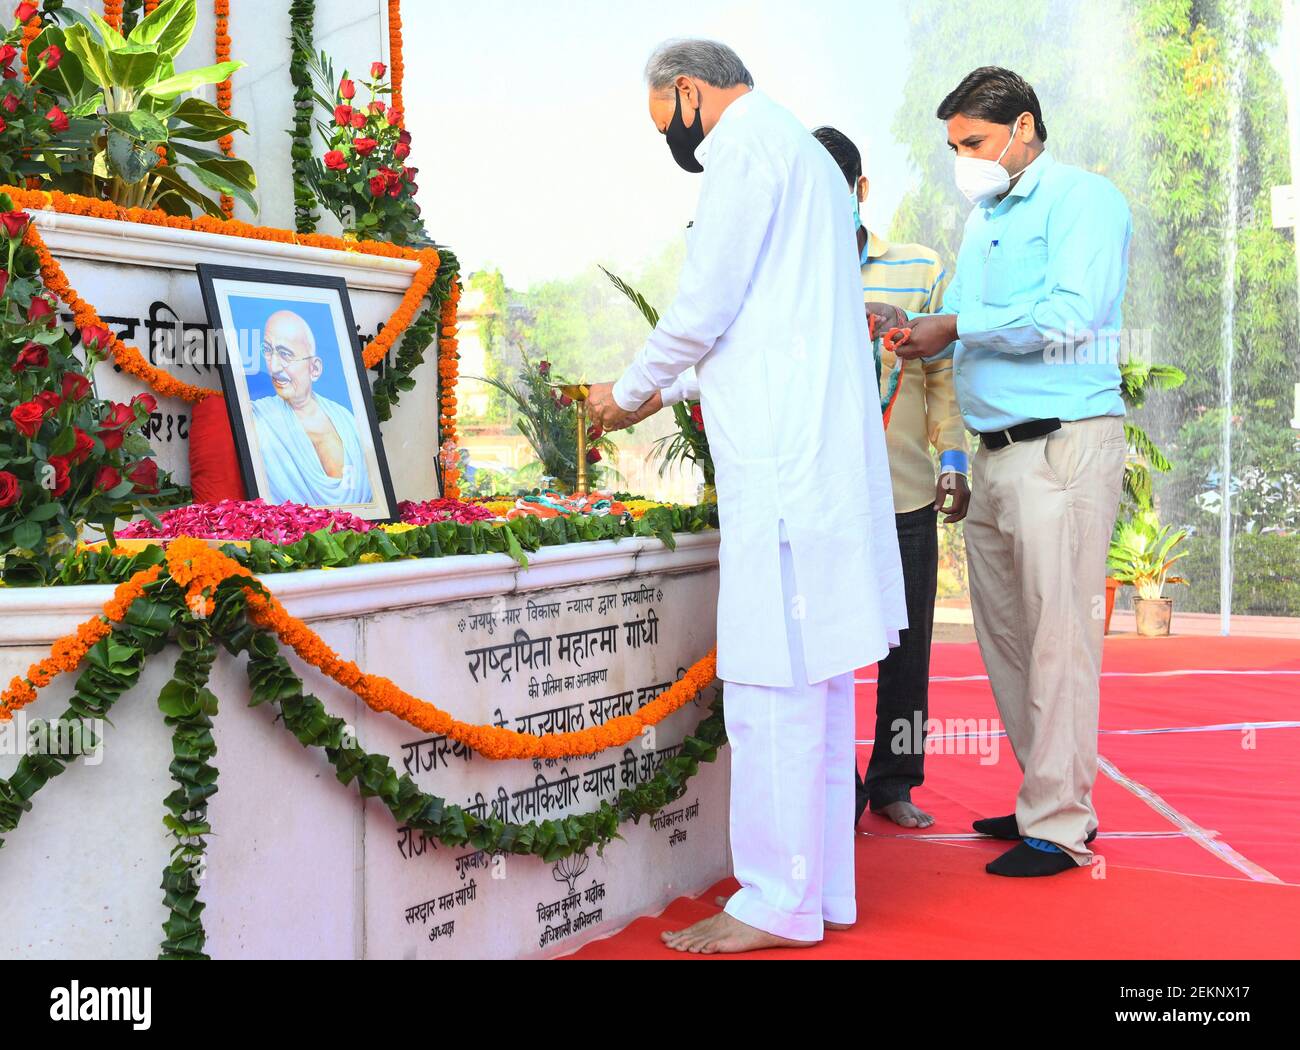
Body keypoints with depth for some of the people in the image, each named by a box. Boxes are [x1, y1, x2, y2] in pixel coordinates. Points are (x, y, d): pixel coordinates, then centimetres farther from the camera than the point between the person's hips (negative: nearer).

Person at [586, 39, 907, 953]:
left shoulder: (748, 145, -4)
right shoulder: (803, 151, 26)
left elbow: (706, 302, -10)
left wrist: (629, 390, 6)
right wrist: (669, 390, 28)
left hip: (779, 456, -10)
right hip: (826, 453, 10)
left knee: (773, 683, -7)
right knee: (817, 682, 11)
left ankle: (779, 905, -2)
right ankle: (822, 889, 18)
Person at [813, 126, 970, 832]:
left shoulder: (920, 269, 8)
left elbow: (944, 374, 10)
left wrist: (954, 462, 3)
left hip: (908, 494, 1)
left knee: (907, 645, 9)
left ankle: (894, 783, 24)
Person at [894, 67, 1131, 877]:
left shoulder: (1082, 200, -4)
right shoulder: (985, 220, 22)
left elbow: (1071, 316, -18)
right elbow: (962, 325, 25)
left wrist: (958, 326, -11)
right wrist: (908, 333, 4)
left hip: (1063, 445, -8)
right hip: (996, 452, 8)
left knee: (1058, 636, -7)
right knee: (1005, 635, 11)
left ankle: (1061, 827, 0)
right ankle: (1044, 797, 22)